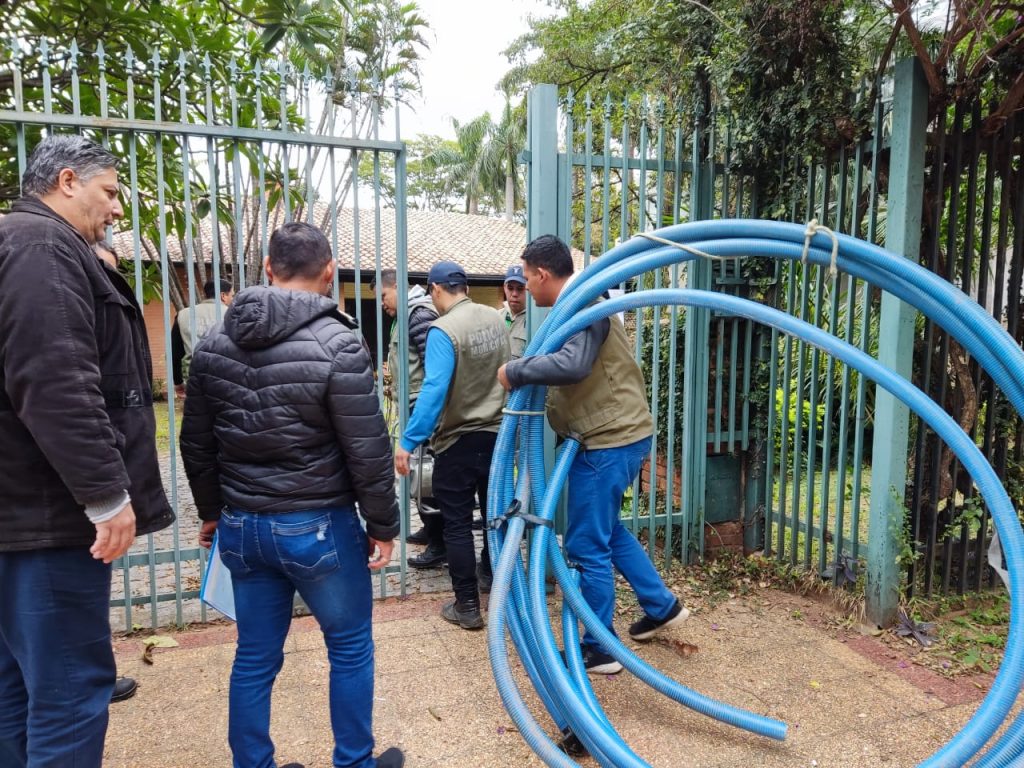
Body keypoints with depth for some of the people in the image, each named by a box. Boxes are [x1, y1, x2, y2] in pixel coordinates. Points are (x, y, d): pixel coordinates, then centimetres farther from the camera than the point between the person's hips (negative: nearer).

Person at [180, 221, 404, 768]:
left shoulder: (215, 343, 3)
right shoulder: (338, 344, -15)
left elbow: (196, 443, 11)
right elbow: (368, 451, -14)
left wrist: (212, 511, 23)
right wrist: (382, 525, -3)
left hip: (241, 527, 5)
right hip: (318, 527, -5)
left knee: (255, 658, 16)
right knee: (350, 647, 14)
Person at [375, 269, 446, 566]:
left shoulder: (420, 314, -14)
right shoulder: (406, 315, 17)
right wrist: (397, 387, 23)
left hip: (422, 406, -10)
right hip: (413, 405, 10)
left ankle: (440, 544, -1)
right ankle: (431, 529, 30)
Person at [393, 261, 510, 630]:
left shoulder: (443, 330, -19)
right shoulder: (496, 319, 2)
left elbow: (434, 390, -25)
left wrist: (408, 442, -22)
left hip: (459, 441, -7)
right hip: (498, 433, 7)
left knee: (457, 524, 5)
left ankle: (467, 605, 12)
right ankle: (491, 571, 42)